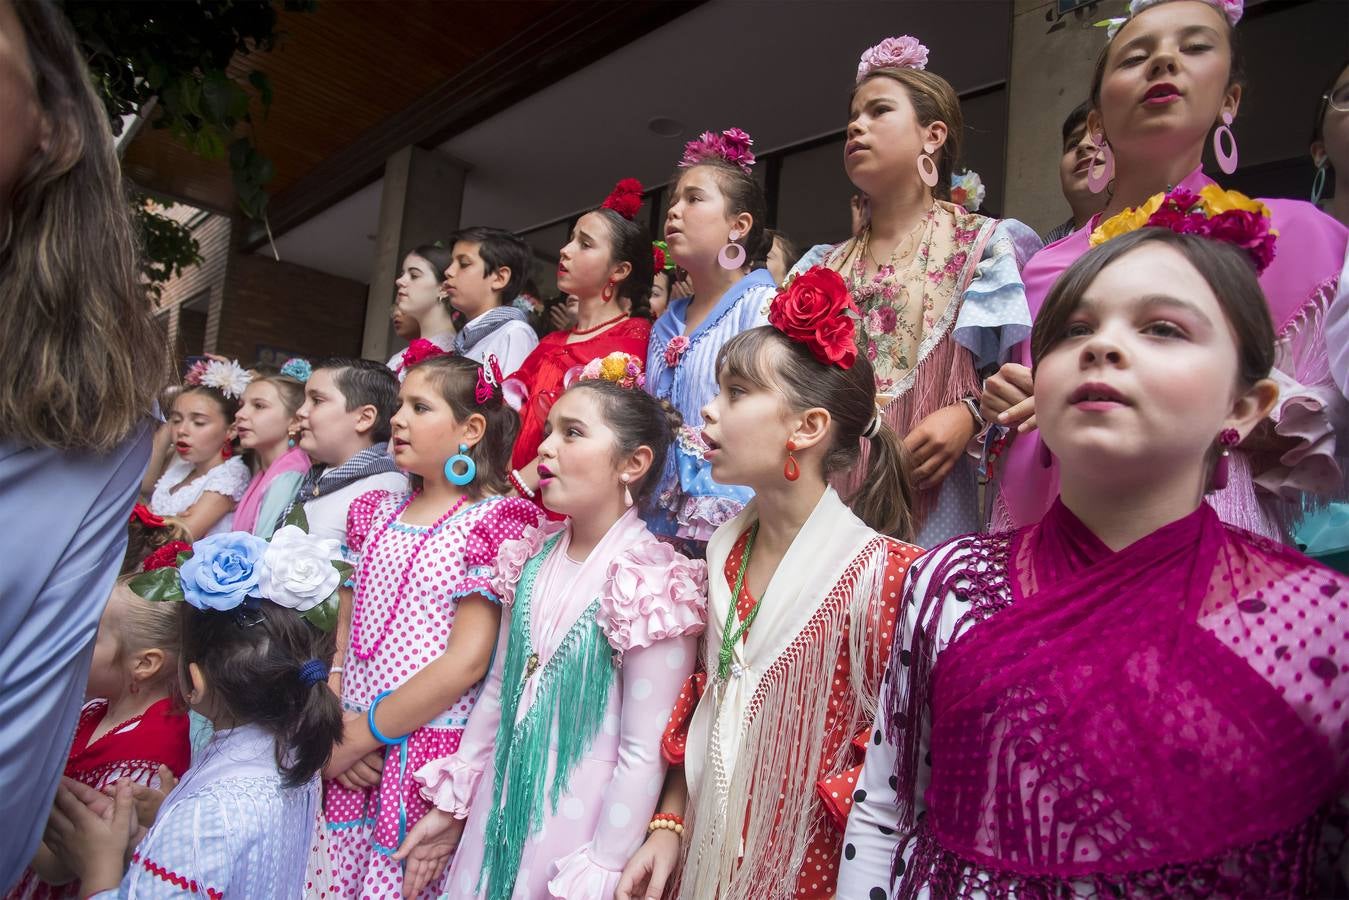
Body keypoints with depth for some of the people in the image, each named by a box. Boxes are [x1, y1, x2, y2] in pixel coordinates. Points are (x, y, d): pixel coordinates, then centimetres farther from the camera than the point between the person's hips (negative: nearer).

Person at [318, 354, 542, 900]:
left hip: (429, 749, -5)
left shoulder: (493, 521, -11)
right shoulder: (376, 513, 9)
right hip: (349, 755, 6)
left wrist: (358, 735, -10)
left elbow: (466, 662, -16)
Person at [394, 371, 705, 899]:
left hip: (579, 821, -5)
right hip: (501, 806, 6)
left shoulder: (652, 584, -22)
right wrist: (452, 802, 12)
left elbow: (645, 754, -19)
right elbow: (498, 689, 8)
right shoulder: (532, 559, -2)